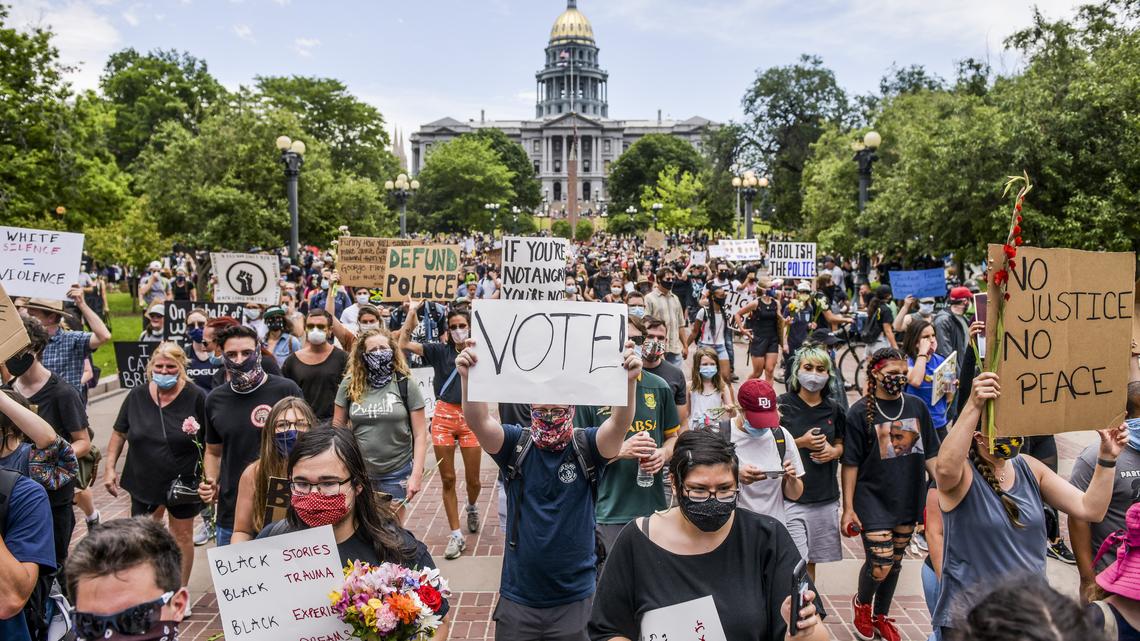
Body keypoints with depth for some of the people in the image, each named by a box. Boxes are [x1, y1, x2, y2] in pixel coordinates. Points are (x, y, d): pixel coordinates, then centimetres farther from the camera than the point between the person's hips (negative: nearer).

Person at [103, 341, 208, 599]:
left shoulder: (196, 398, -13)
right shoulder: (137, 396, -2)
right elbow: (119, 433, 9)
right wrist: (109, 467, 3)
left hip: (183, 483, -2)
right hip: (144, 480, 3)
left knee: (182, 535, 11)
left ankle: (181, 590, 27)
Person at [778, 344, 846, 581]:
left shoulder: (834, 410, 8)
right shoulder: (782, 405, -5)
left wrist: (833, 452, -2)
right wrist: (801, 442, -14)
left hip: (825, 497, 4)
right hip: (791, 496, -4)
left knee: (811, 561, 13)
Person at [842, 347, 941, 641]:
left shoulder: (917, 407, 2)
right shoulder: (860, 412, -10)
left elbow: (930, 454, 9)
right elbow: (850, 463, -8)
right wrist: (848, 508, -8)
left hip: (908, 501, 4)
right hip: (873, 501, -4)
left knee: (895, 562, 15)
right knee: (879, 566, -6)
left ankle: (881, 616, 36)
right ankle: (862, 603, 26)